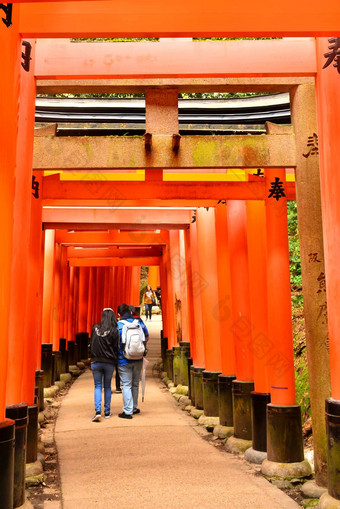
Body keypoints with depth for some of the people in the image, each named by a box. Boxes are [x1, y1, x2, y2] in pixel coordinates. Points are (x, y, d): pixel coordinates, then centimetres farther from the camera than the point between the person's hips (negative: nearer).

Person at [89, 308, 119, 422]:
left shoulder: (95, 328, -3)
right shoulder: (114, 331, -11)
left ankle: (97, 411, -7)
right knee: (107, 387, 13)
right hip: (109, 362, -1)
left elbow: (91, 345, 5)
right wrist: (115, 361, 7)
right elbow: (116, 347, -7)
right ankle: (107, 412, 18)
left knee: (97, 386, 8)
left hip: (96, 361, 1)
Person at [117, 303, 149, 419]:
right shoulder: (139, 322, 1)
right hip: (138, 359, 4)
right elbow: (147, 337, 12)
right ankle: (134, 407, 28)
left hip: (124, 360, -4)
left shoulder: (118, 325, -9)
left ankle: (127, 411, 1)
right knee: (135, 384, 17)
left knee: (126, 385, 1)